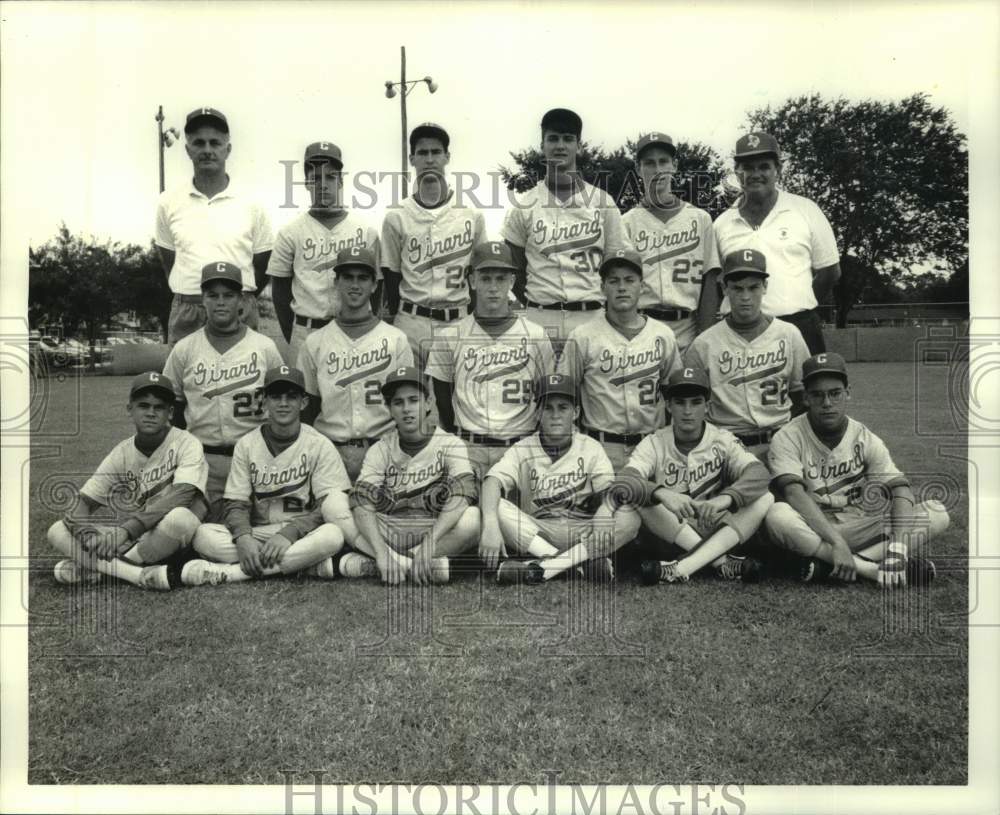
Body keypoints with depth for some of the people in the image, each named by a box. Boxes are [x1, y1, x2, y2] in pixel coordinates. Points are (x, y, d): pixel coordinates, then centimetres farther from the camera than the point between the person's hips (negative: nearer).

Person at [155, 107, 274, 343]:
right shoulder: (168, 202, 6)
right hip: (185, 314, 1)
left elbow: (262, 267, 9)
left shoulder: (251, 205, 2)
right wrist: (189, 298, 10)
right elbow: (168, 261, 14)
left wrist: (239, 301, 8)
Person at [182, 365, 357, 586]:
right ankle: (309, 566, -26)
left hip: (302, 535, -2)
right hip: (257, 534, 3)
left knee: (333, 535, -35)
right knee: (203, 535, -23)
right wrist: (243, 537, -20)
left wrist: (289, 533, -23)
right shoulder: (246, 444, 6)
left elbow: (330, 509, -7)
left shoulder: (320, 445, -1)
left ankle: (229, 572, -30)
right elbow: (236, 504, 2)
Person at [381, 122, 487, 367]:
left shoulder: (472, 215, 4)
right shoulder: (396, 218, 3)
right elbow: (391, 280, 6)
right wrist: (394, 325, 2)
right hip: (412, 322, -1)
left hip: (459, 321, 1)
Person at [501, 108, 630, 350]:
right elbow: (515, 270, 9)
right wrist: (536, 309, 2)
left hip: (592, 318, 1)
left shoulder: (603, 202, 6)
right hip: (540, 320, 0)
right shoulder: (524, 205, 5)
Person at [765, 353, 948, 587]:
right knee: (778, 516, -36)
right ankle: (873, 569, -28)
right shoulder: (787, 438, -8)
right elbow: (795, 494, -23)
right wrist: (837, 543, -34)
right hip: (812, 534, -4)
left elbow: (900, 490, -9)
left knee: (937, 513, -14)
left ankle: (828, 566, -27)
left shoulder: (865, 439, 2)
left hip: (862, 530, 4)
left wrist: (898, 545, -27)